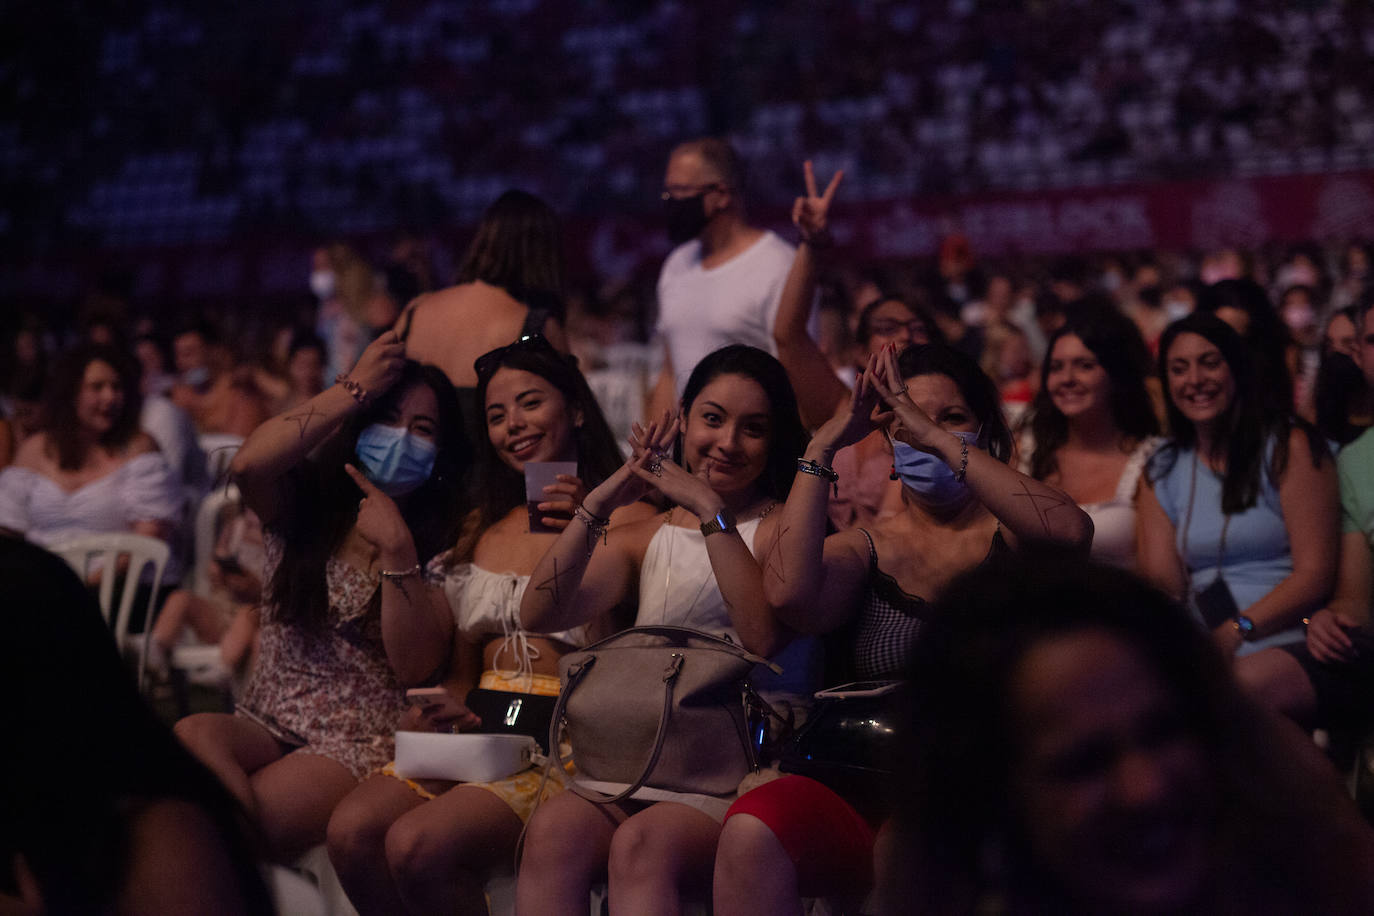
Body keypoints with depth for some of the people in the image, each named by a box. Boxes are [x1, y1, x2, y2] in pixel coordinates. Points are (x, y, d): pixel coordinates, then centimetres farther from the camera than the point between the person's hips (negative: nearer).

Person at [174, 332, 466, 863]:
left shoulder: (438, 547, 4)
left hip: (359, 745, -3)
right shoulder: (306, 506, 8)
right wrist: (354, 388, -10)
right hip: (265, 723, 3)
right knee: (193, 735, -33)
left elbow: (414, 667, -9)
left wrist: (397, 550, -16)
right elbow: (249, 465, -18)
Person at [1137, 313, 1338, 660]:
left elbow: (1314, 573, -5)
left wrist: (1237, 630, -17)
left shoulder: (1289, 446, 2)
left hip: (1283, 647, -4)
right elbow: (1163, 585, 10)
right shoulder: (1163, 472, 17)